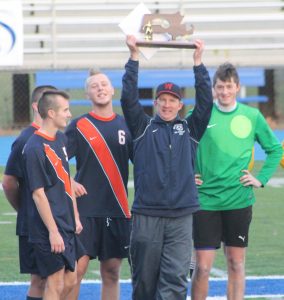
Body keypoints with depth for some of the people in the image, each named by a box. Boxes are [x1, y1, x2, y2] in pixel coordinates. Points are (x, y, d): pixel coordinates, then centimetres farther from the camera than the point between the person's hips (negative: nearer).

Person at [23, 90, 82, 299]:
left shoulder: (61, 139, 10)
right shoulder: (35, 148, -17)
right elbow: (38, 194, -17)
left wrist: (75, 217, 18)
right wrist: (53, 231, -18)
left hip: (67, 225, 9)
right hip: (50, 229, -9)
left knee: (70, 280, 12)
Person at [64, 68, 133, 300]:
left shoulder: (126, 125, 9)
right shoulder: (79, 126, 1)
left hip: (117, 209, 3)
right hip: (86, 209, -3)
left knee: (111, 271, 6)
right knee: (77, 268, -8)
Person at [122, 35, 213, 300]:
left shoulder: (190, 130, 12)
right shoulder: (143, 128, 9)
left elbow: (205, 102, 3)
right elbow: (128, 99, -1)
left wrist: (198, 62, -2)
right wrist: (134, 57, -6)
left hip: (180, 217, 1)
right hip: (146, 215, -1)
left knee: (175, 278, -7)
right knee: (144, 278, 4)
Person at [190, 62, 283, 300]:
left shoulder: (252, 116, 3)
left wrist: (261, 179, 4)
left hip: (239, 200, 2)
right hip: (206, 200, -2)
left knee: (236, 263, 8)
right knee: (203, 266, -4)